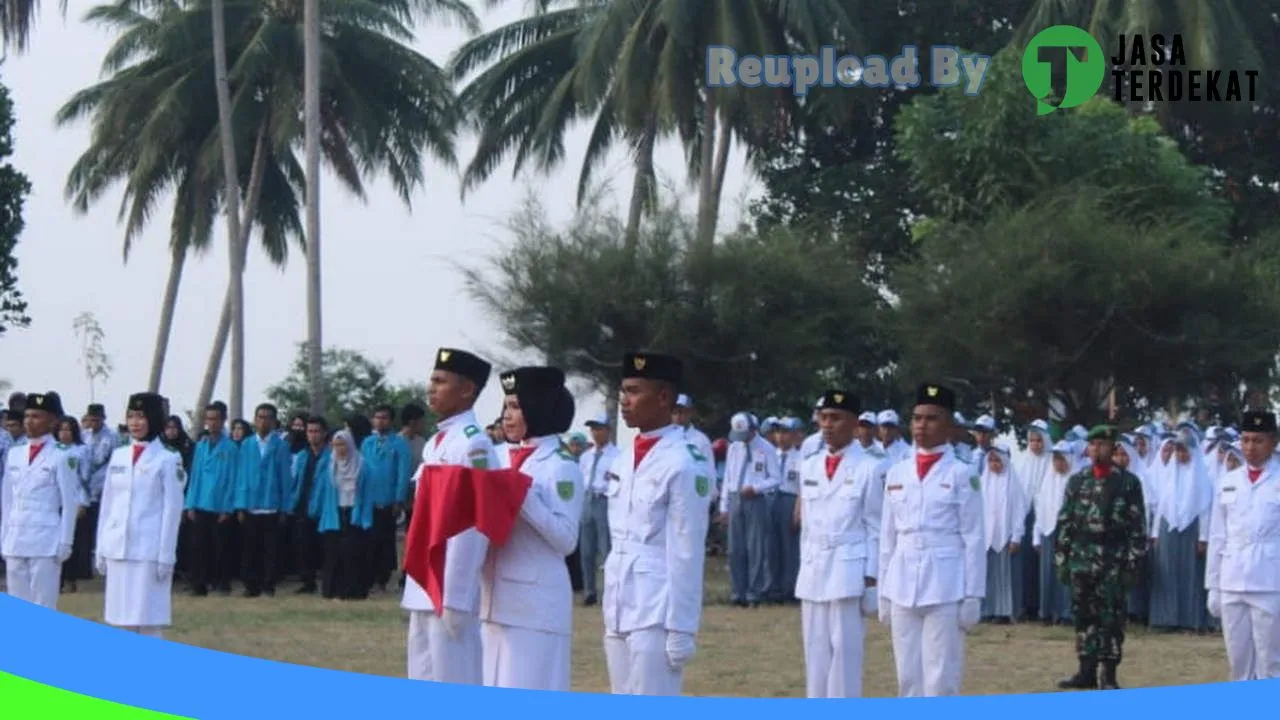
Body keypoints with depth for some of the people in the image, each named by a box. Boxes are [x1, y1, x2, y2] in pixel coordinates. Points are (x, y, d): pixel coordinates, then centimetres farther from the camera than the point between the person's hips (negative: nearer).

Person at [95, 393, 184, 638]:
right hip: (116, 548, 5)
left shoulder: (167, 459, -3)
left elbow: (172, 509, -5)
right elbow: (107, 504, 14)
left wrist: (166, 555, -10)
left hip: (148, 550, -5)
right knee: (123, 619, 7)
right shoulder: (118, 456, 12)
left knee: (148, 620, -5)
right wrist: (101, 549, 11)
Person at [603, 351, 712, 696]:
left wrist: (681, 629, -13)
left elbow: (687, 554, -13)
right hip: (619, 612, 8)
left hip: (656, 615, -8)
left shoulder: (683, 465, -12)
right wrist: (611, 611, 15)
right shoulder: (623, 461, 12)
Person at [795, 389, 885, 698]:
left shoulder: (870, 469, -6)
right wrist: (804, 571, 12)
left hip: (849, 570, -5)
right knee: (816, 653, 7)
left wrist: (871, 579, -8)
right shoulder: (809, 467, 11)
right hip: (813, 571, 5)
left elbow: (876, 530, -5)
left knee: (845, 651, -4)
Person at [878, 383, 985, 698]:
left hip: (945, 586, -5)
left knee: (941, 678, -4)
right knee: (908, 677, 7)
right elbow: (888, 538, 15)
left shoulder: (962, 474, -2)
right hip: (902, 586, 5)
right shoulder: (897, 474, 11)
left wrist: (973, 595, -7)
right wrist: (883, 592, 12)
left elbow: (974, 539, -3)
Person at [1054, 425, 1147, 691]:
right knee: (1083, 616, 7)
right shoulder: (1077, 481, 9)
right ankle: (1086, 671, 14)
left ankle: (1109, 676, 4)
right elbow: (1065, 522, 10)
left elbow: (1138, 526, -3)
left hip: (1114, 561, -3)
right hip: (1081, 559, 3)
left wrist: (1133, 563, -8)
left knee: (1112, 618, -1)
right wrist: (1061, 559, 5)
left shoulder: (1128, 482, -1)